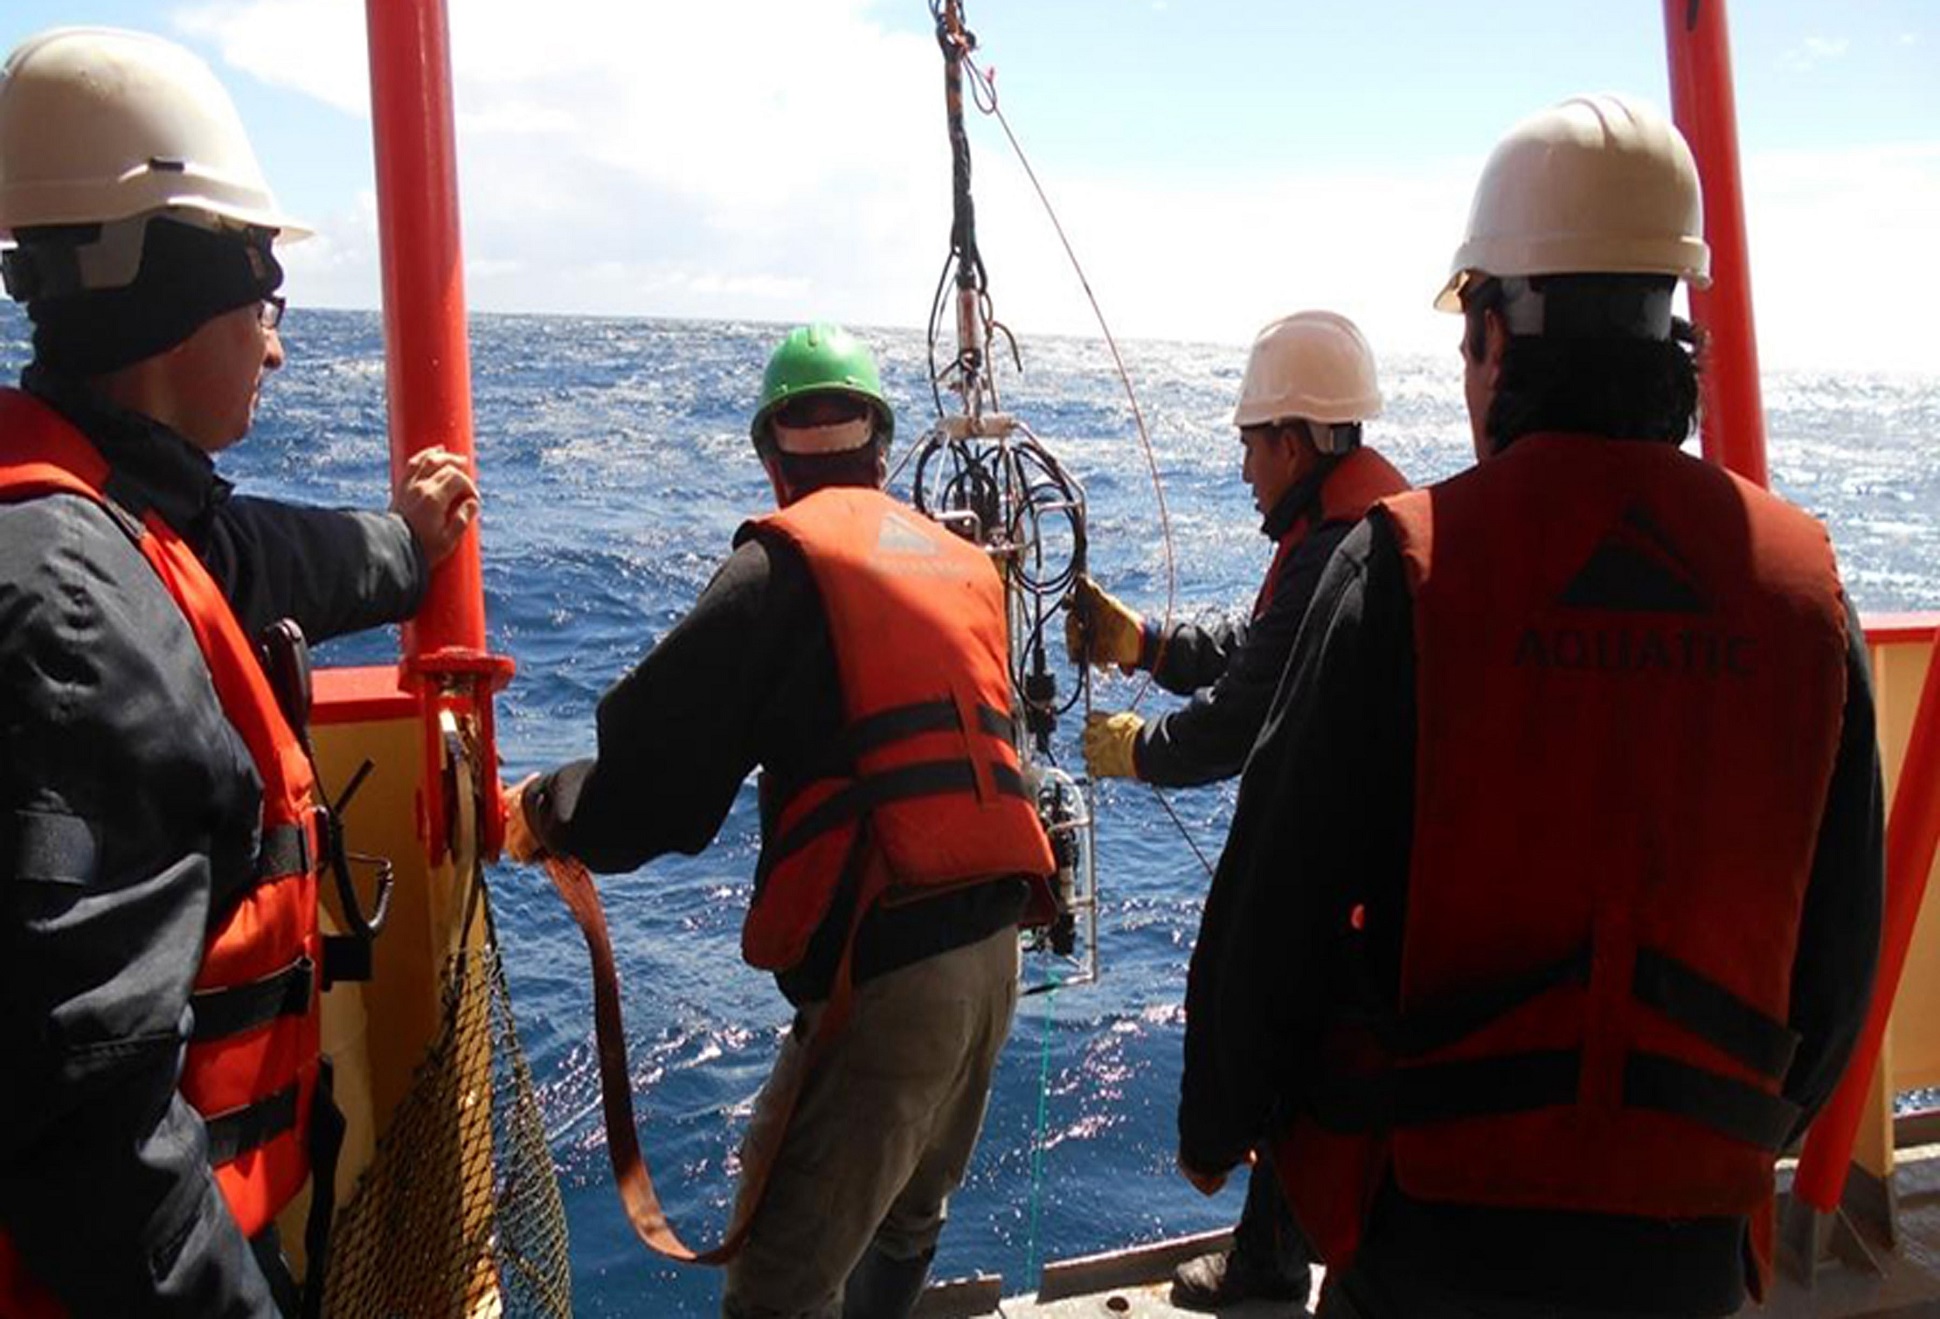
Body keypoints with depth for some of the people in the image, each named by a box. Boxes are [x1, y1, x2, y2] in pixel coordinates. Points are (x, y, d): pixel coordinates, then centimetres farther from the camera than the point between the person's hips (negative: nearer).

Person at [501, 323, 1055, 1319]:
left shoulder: (786, 562, -6)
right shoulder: (961, 561, 14)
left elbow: (666, 752, -10)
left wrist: (547, 812, 8)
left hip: (883, 965, -7)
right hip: (991, 945, 8)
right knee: (907, 1221, 27)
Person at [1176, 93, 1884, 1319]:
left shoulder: (1408, 568, -17)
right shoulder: (1807, 584, -5)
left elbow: (1276, 907, -13)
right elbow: (1841, 948, 4)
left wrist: (1215, 1126, 3)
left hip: (1433, 1215, -3)